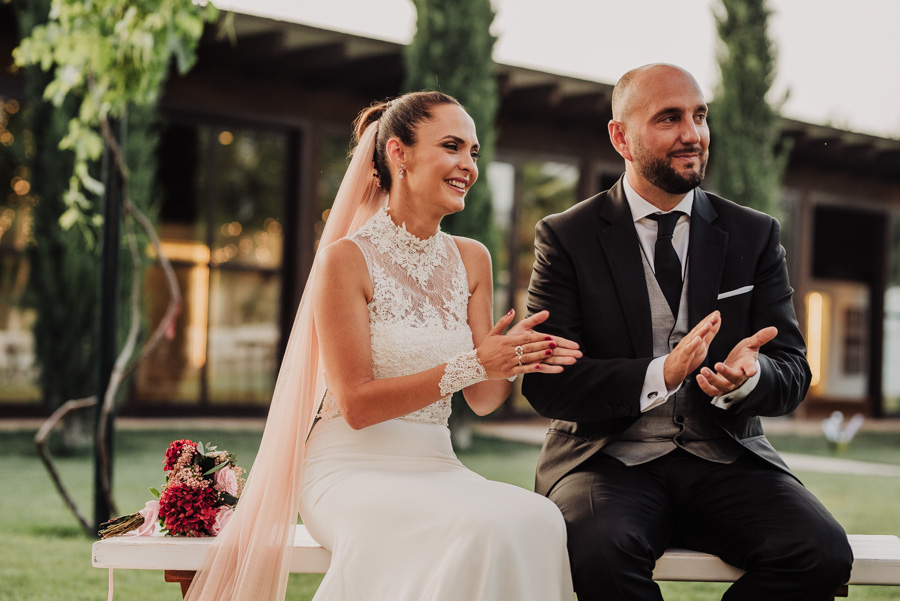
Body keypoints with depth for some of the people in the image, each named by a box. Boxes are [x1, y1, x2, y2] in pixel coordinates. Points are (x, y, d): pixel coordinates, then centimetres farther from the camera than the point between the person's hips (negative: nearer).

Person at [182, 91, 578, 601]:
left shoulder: (471, 260, 11)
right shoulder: (347, 259, -8)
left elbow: (482, 401, 11)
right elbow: (356, 403, -11)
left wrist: (515, 361, -12)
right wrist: (470, 366, -21)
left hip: (434, 465, 5)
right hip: (352, 470, -5)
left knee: (538, 519, -28)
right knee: (482, 529, -34)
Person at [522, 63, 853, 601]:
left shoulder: (756, 235, 11)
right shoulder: (567, 237, 2)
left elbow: (793, 372, 7)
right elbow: (545, 382, -6)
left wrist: (749, 375, -18)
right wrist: (659, 375, -22)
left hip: (725, 457, 3)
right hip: (610, 459, -3)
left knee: (822, 553, -26)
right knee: (603, 550, -36)